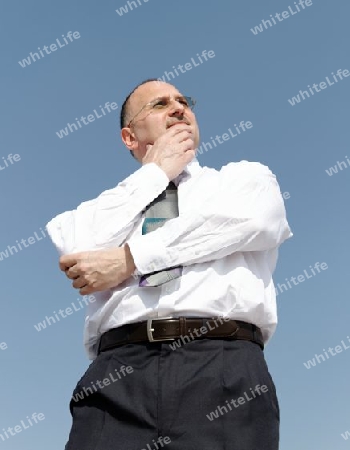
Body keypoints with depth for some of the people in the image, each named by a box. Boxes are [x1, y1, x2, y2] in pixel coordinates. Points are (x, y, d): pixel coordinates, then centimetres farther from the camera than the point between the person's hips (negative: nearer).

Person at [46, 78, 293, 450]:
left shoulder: (247, 176, 18)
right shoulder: (109, 204, 22)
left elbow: (248, 220, -4)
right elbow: (75, 250, 0)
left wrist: (129, 258, -4)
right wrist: (156, 172, 10)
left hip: (224, 363, -1)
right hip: (119, 370, 1)